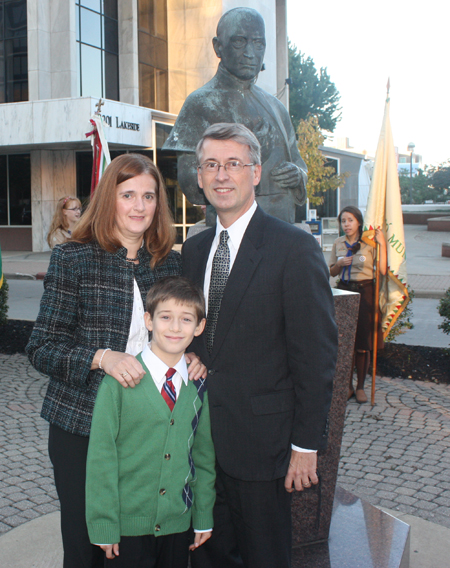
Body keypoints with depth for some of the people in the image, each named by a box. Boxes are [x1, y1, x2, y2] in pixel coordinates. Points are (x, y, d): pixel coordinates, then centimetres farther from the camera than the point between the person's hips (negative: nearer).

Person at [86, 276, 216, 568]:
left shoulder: (199, 386, 1)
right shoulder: (119, 382, -12)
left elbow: (204, 452, 8)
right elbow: (101, 456, -9)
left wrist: (204, 517, 10)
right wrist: (103, 525, -8)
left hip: (178, 523, 4)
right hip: (128, 525, -3)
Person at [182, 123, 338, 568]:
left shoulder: (295, 249, -12)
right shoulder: (193, 249, 8)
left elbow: (316, 355, -12)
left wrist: (306, 444, -12)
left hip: (261, 442, -5)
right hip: (200, 439, 6)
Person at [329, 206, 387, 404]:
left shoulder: (370, 243, -3)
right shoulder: (338, 244, 8)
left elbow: (382, 270, -12)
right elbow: (332, 272, 16)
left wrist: (382, 244, -14)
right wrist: (340, 264, -5)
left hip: (364, 292, -3)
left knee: (362, 343, 0)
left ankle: (360, 387, 12)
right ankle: (348, 385, 15)